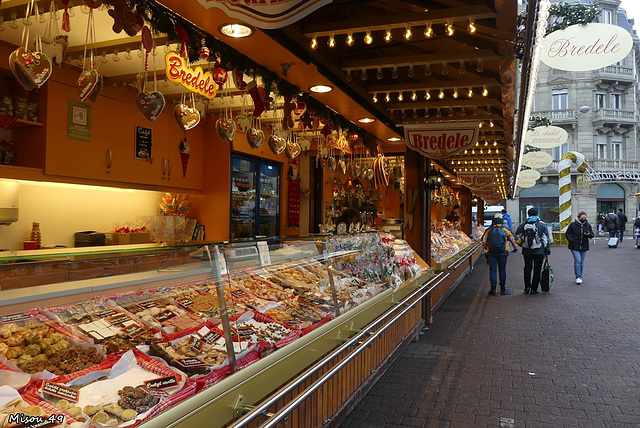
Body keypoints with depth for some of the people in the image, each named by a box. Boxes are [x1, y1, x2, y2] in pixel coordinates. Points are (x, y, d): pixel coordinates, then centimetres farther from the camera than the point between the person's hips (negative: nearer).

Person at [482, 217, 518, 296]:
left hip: (491, 253, 0)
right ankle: (503, 289, 13)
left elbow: (484, 242, 2)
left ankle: (493, 288, 4)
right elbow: (512, 239, 13)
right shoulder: (505, 230, 5)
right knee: (502, 270, 8)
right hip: (503, 253, 0)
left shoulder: (488, 230, 3)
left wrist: (486, 249, 17)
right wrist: (515, 247, 31)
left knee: (493, 270, 4)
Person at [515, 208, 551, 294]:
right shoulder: (542, 225, -2)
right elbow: (546, 240, -3)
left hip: (526, 252, 2)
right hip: (539, 252, -2)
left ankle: (527, 287, 15)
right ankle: (534, 289, 6)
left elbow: (517, 238, 0)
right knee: (537, 270, 5)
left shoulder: (523, 225, 2)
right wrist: (547, 252, 2)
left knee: (527, 269, 15)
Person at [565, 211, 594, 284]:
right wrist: (572, 241, -13)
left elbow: (592, 235, 11)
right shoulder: (573, 225, -4)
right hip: (575, 247, -4)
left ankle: (579, 277, 20)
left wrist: (589, 234, -13)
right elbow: (567, 234, 1)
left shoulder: (588, 225, 7)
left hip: (584, 247, 4)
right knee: (578, 261, -13)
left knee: (581, 262, 9)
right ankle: (578, 277, -9)